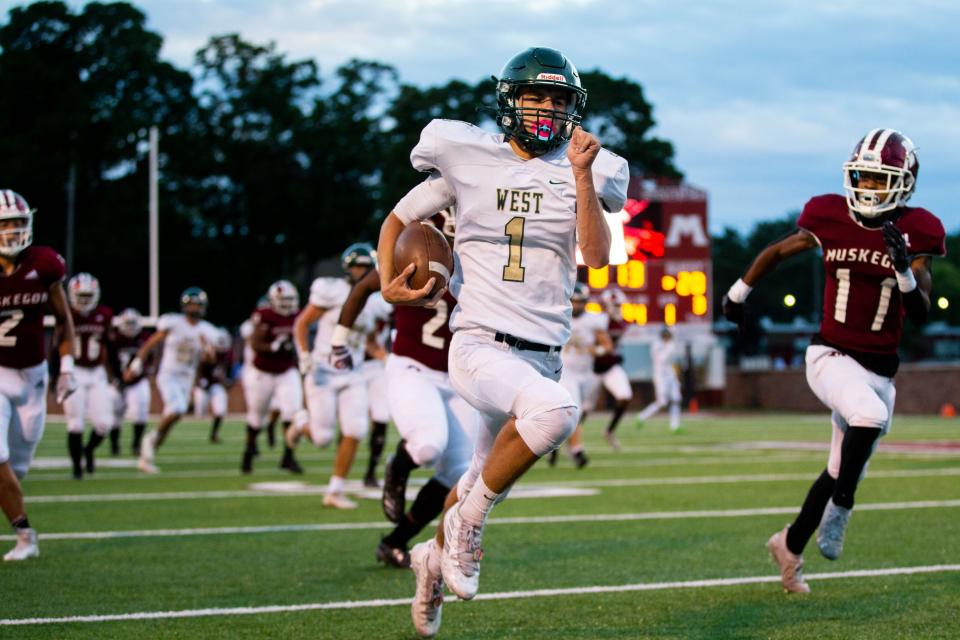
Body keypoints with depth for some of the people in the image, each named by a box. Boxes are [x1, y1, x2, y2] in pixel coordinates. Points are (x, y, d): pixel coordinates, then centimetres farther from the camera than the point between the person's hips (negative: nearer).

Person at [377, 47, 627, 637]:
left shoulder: (582, 171, 4)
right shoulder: (466, 158, 1)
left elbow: (598, 257, -10)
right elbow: (398, 221, 13)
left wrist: (581, 176, -16)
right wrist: (388, 283, -4)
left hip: (542, 356, 4)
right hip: (479, 345, -4)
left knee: (486, 484, 17)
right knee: (556, 411, -34)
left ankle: (436, 557, 49)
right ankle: (466, 525, -14)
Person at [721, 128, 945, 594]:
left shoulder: (915, 233, -5)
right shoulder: (830, 219, -5)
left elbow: (921, 315, -8)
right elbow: (776, 252, 14)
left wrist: (905, 270, -26)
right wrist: (738, 294, 24)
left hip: (879, 369, 3)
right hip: (830, 356, -3)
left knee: (840, 472, 12)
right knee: (869, 416, -34)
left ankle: (790, 546, 33)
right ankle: (841, 506, -13)